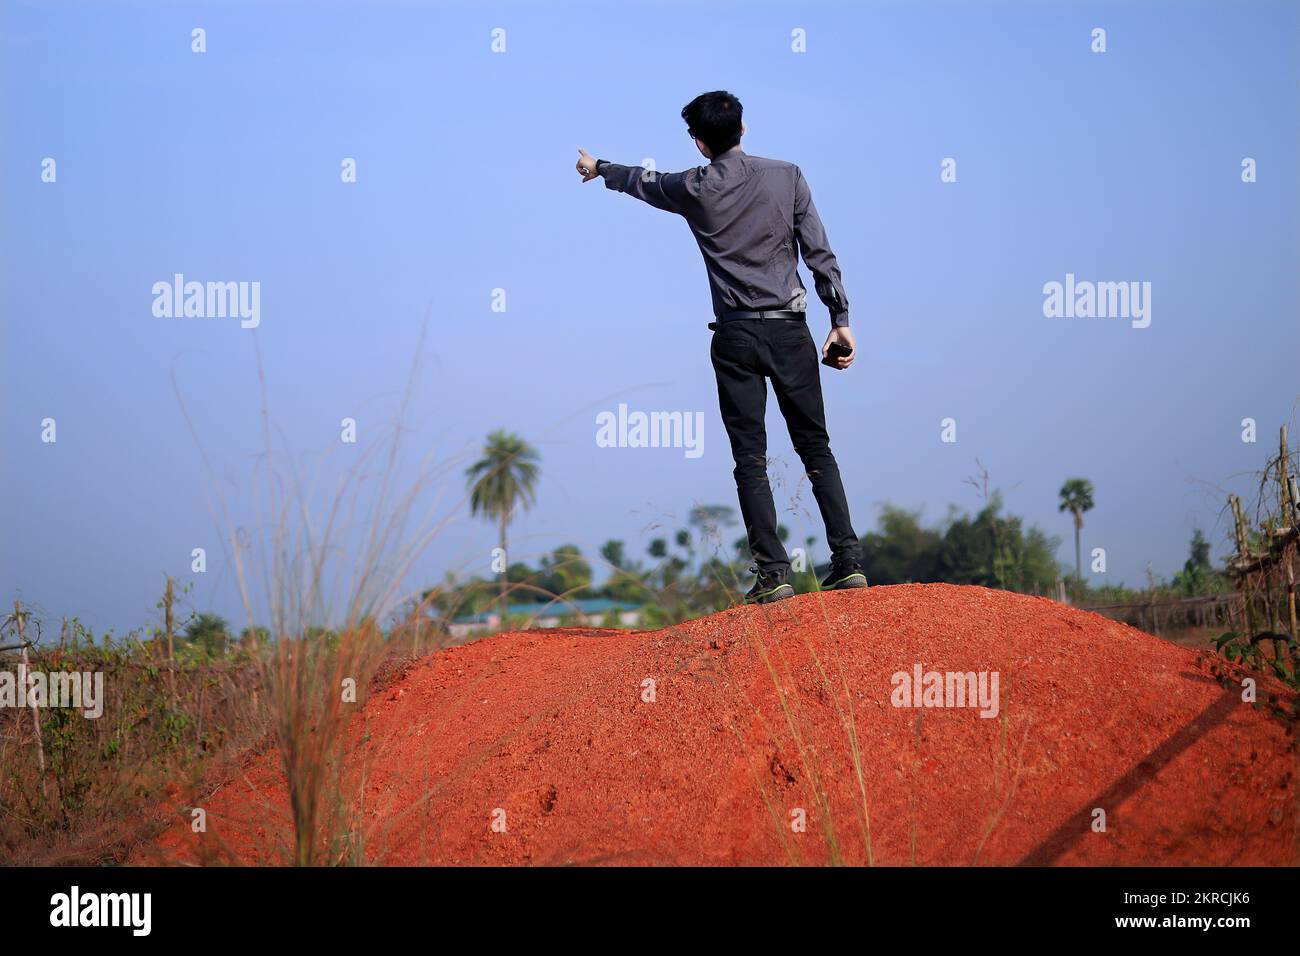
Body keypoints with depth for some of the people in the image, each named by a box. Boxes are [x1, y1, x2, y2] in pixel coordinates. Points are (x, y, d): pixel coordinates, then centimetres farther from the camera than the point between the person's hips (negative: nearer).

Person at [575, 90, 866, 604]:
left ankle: (773, 572, -7)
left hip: (736, 335, -1)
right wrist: (840, 320, 3)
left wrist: (599, 168, 42)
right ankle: (849, 561, 0)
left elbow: (643, 182, 21)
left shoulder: (696, 189, 1)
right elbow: (820, 252, -1)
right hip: (790, 330, 2)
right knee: (816, 448, 8)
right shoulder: (787, 176, 2)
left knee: (751, 459, 0)